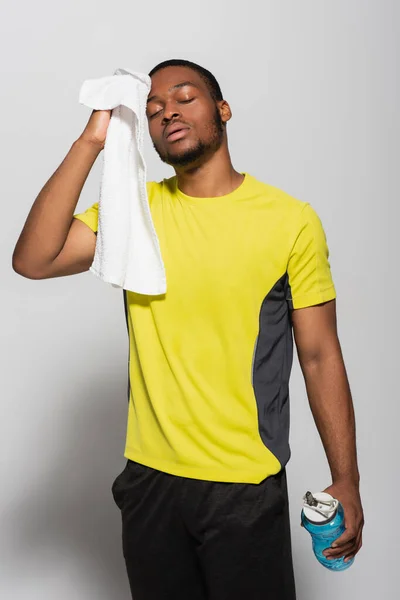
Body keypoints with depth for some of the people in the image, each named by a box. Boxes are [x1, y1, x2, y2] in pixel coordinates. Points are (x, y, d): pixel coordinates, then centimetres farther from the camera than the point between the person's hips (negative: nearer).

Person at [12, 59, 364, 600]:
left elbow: (320, 356, -4)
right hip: (150, 478, 3)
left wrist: (346, 480, -3)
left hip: (249, 489, -2)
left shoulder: (291, 220, -7)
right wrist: (91, 141, -15)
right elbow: (33, 261, -13)